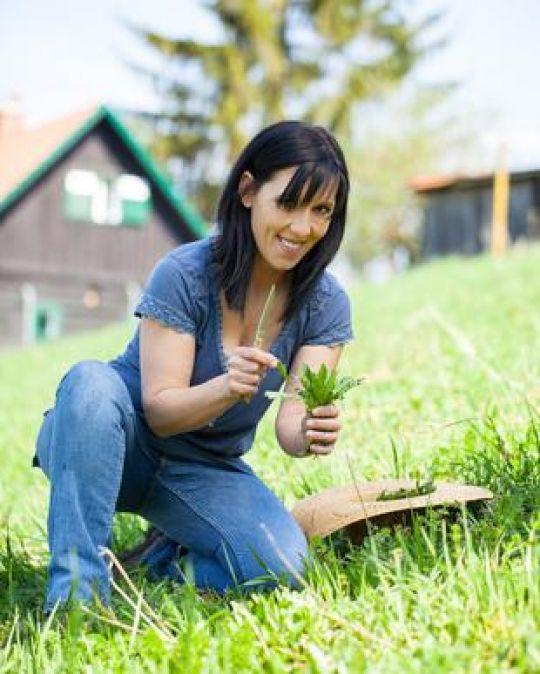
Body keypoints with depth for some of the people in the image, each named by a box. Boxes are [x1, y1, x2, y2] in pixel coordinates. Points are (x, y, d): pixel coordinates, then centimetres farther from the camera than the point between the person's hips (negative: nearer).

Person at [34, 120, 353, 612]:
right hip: (117, 446, -3)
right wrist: (227, 388, -42)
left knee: (282, 566, -24)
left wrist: (311, 430, -41)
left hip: (206, 471, 3)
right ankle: (75, 596, -32)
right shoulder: (183, 273, -20)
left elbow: (292, 419, -17)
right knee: (92, 381, -36)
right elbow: (160, 411, -21)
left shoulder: (327, 306, -9)